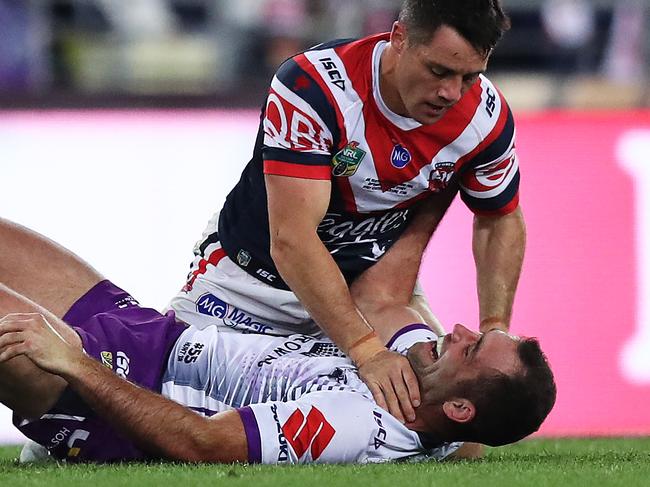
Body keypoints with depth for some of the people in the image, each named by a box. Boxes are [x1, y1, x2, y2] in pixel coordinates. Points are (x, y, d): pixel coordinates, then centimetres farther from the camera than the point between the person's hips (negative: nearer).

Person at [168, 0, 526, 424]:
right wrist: (367, 350, -46)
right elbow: (291, 242, -37)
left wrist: (494, 327, -12)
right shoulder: (312, 86, -32)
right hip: (256, 281, -3)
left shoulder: (486, 117, -17)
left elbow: (501, 219, 4)